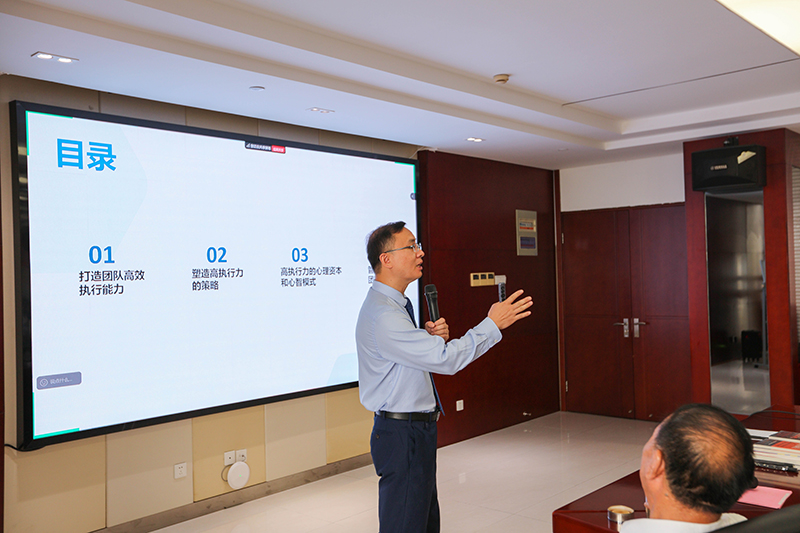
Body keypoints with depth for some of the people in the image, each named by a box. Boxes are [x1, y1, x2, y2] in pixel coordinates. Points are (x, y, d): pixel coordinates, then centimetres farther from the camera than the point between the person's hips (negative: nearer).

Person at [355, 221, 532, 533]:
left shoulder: (393, 306, 12)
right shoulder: (383, 315, -23)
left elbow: (424, 357, 20)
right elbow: (446, 360, -24)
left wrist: (432, 338, -2)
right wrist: (493, 324, -16)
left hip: (416, 430, 10)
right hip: (402, 435, -10)